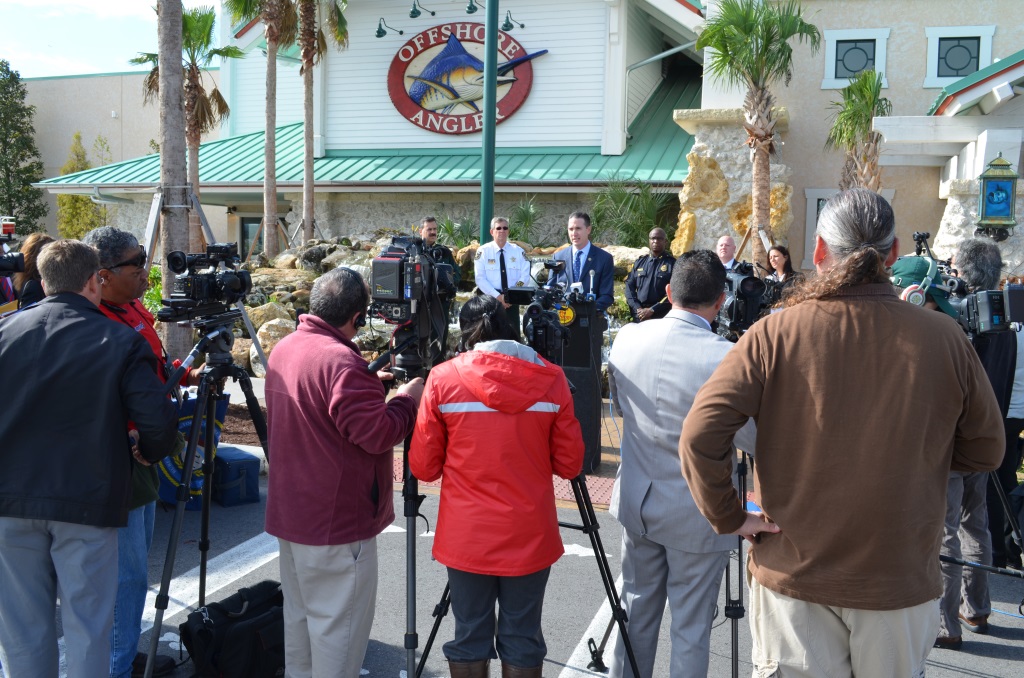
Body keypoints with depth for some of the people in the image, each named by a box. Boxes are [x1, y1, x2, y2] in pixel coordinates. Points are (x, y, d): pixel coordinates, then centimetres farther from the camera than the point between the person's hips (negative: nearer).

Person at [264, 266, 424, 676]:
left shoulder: (284, 349, 5)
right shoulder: (341, 360, -24)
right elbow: (377, 434, -23)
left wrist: (368, 387, 15)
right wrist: (406, 399, -7)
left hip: (290, 512, 10)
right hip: (337, 522, -9)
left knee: (299, 613, 20)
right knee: (338, 623, 2)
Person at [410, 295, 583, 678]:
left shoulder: (443, 378, -5)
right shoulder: (551, 379, -3)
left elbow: (423, 467, -1)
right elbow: (570, 464, 1)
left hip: (466, 538, 0)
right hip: (529, 538, 1)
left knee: (469, 637, 13)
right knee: (522, 640, 13)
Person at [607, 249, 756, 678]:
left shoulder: (626, 339, -6)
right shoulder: (725, 357, -24)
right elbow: (754, 441, -15)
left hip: (637, 502, 5)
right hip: (697, 515, -5)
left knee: (636, 609, 21)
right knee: (690, 628, 11)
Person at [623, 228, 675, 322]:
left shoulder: (672, 263, 0)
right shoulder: (640, 262, 13)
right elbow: (629, 285, 10)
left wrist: (652, 310, -13)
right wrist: (637, 308, -5)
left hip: (661, 316, -3)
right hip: (638, 315, 4)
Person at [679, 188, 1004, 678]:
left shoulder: (774, 335, -14)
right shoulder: (944, 338, -10)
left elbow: (698, 437, -19)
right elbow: (985, 452, 2)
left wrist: (728, 517, -7)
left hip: (792, 574, -1)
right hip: (902, 582, 2)